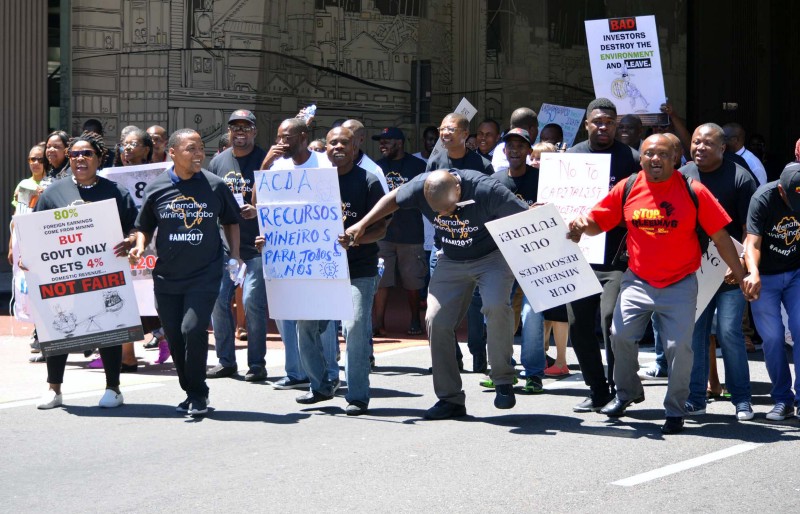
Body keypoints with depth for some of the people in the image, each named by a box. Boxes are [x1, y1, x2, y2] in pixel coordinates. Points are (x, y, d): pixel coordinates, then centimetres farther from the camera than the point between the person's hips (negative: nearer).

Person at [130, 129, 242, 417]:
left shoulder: (215, 186, -1)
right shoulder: (156, 188, 0)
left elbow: (231, 221, 14)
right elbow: (145, 227, 13)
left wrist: (235, 254, 4)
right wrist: (139, 247, -6)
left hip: (205, 275, -2)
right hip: (166, 277, 3)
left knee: (193, 329, -18)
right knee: (175, 337, 7)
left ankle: (198, 395, -3)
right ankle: (191, 392, 26)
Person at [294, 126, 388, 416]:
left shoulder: (368, 182, -2)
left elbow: (381, 227, -5)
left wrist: (356, 239, -23)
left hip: (359, 269, -4)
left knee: (356, 327, -12)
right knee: (306, 324, 2)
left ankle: (358, 396, -2)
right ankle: (320, 386, 19)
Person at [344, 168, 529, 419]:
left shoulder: (486, 190, -32)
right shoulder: (421, 186, -20)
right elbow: (393, 199, 1)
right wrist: (362, 225, -4)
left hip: (492, 256, -4)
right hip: (451, 261, 4)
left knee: (496, 305, -30)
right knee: (437, 320, -7)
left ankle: (503, 381, -13)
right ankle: (450, 399, 4)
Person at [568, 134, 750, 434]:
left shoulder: (694, 192, -7)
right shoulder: (627, 189, -1)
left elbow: (720, 237, -3)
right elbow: (597, 223, 6)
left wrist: (741, 276, -3)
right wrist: (582, 225, -18)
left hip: (680, 283, -2)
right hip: (637, 281, 2)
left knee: (679, 345, -8)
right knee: (621, 335, -7)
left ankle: (675, 411, 12)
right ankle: (627, 393, 21)